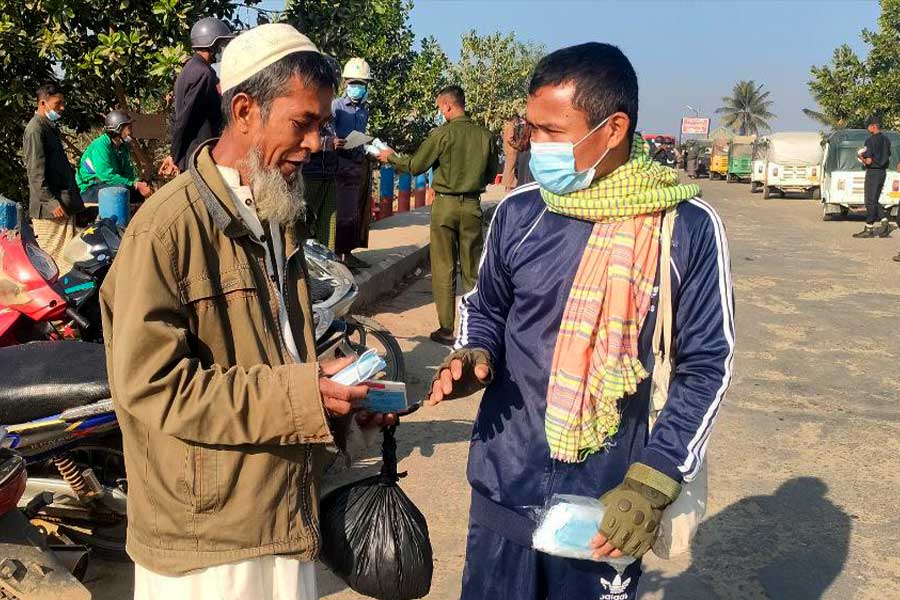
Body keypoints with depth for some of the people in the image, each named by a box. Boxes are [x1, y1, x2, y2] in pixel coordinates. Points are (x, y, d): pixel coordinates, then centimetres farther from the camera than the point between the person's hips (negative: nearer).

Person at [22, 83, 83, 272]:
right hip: (50, 207, -9)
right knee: (52, 256, -7)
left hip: (64, 204, 10)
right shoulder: (35, 129, -10)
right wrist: (51, 201, -22)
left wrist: (72, 199, 23)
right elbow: (36, 171, -17)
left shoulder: (51, 127, 20)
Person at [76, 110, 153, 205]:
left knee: (142, 192, -4)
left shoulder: (123, 146, 6)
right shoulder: (101, 145, -20)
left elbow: (128, 172, 7)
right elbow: (106, 175, -28)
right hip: (89, 189, -9)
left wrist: (138, 182, -16)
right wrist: (135, 185, -28)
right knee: (122, 188, -34)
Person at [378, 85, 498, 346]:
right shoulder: (485, 135, -1)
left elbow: (415, 166, -2)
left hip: (445, 204, -3)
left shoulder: (442, 134, -11)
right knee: (472, 270, 10)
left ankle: (447, 329, 8)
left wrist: (391, 157, 15)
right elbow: (492, 173, 9)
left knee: (444, 269, 5)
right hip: (472, 206, 3)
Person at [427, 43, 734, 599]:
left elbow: (706, 364, -6)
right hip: (504, 490, 3)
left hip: (606, 507, -2)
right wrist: (473, 358, -9)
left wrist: (651, 482, -14)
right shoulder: (518, 213, -2)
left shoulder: (689, 226, -10)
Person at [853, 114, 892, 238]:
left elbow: (869, 161, -19)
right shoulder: (886, 140, 10)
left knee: (870, 201, -1)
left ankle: (869, 229, 4)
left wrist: (862, 159, 2)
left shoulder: (871, 140, -15)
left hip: (873, 172, -8)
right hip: (883, 172, 8)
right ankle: (885, 224, 6)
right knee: (875, 200, 16)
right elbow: (888, 157, 17)